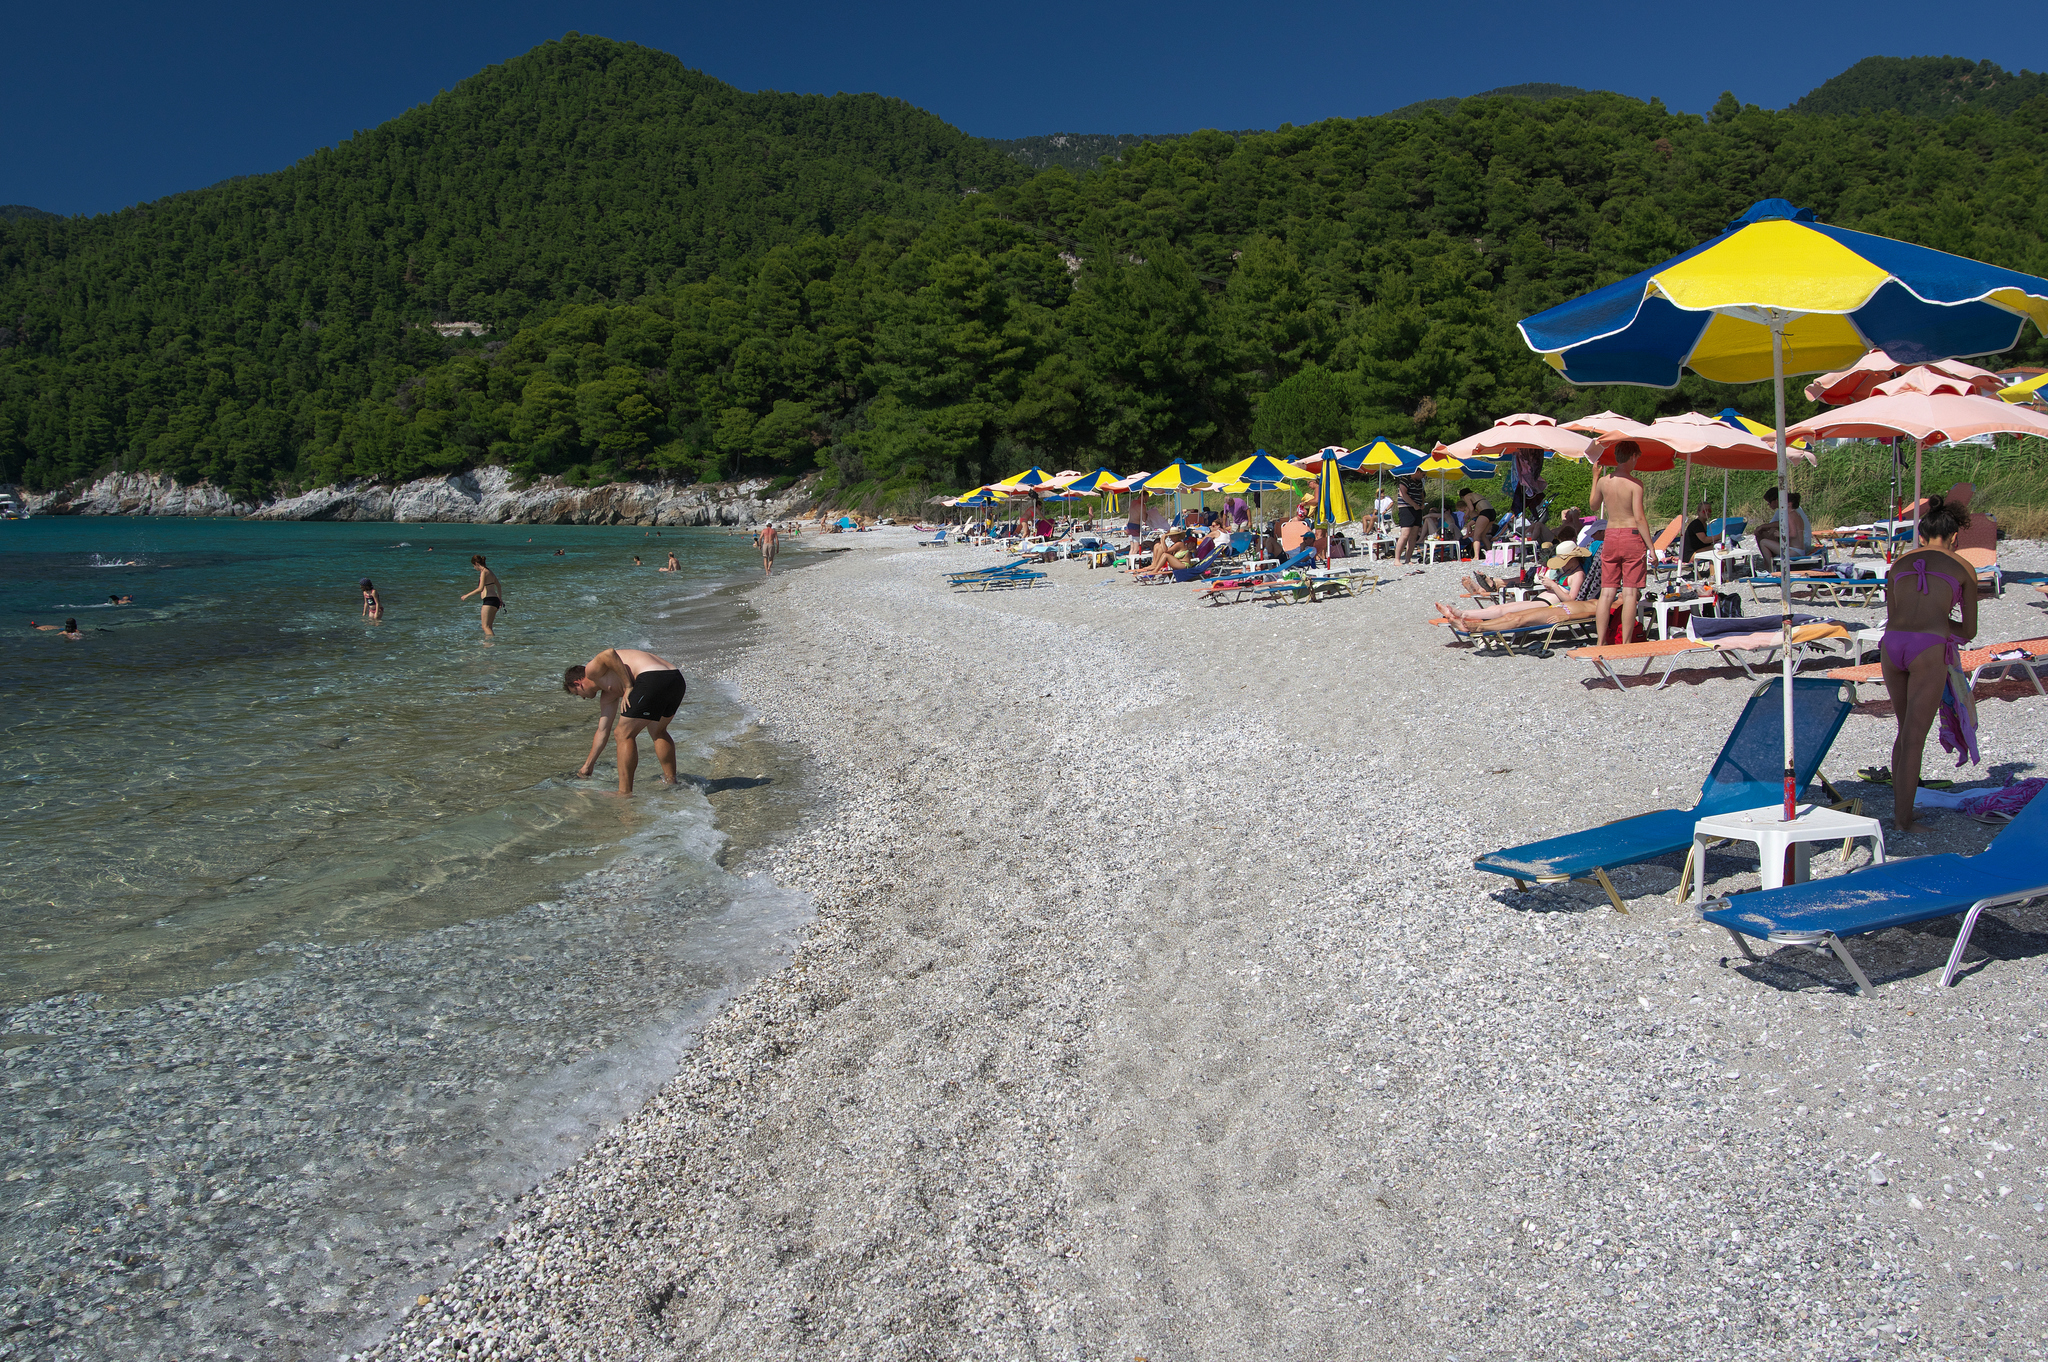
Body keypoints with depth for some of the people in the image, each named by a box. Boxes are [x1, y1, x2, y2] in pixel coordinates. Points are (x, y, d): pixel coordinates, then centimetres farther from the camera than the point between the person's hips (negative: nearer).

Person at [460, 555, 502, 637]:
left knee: (485, 626, -12)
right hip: (496, 600, 9)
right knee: (488, 626, 11)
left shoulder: (484, 572, -9)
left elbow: (481, 589, -19)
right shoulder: (490, 572, 17)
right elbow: (498, 586, 30)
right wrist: (500, 597, 45)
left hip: (489, 600, -9)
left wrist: (467, 595, -11)